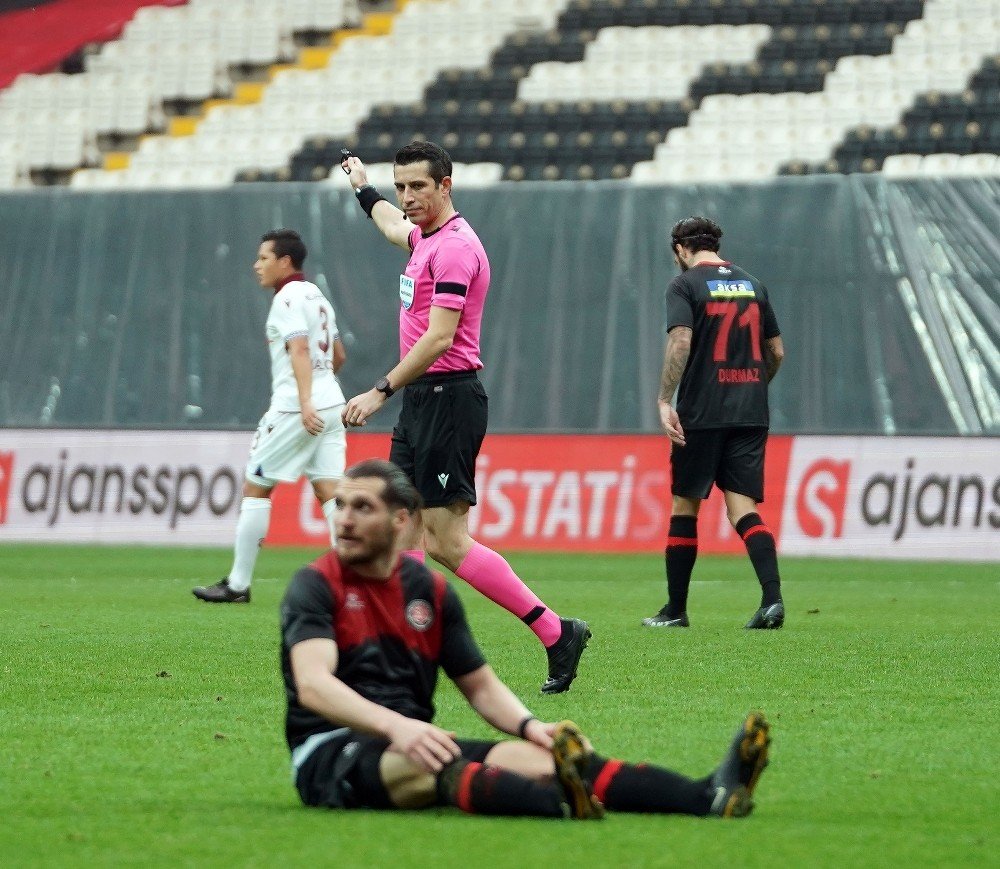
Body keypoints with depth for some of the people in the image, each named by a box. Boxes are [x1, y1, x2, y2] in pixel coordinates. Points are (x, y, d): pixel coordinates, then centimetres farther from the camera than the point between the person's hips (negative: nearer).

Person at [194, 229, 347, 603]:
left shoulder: (288, 298, -9)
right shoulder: (317, 297, 18)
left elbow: (299, 349, -22)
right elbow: (338, 356, 26)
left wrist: (305, 402, -31)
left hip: (295, 408, -8)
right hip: (331, 404, 8)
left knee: (255, 486, 2)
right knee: (329, 490, 2)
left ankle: (238, 584, 4)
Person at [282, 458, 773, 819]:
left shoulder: (431, 590, 13)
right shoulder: (315, 587, -5)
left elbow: (480, 686, 18)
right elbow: (313, 685, -22)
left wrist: (528, 724, -5)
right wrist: (394, 726, -39)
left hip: (413, 745, 5)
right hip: (331, 753, -5)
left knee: (529, 756, -20)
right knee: (422, 766, -39)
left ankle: (708, 797, -39)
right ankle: (561, 804, -69)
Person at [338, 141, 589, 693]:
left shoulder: (455, 247, -16)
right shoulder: (425, 237, 14)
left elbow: (439, 337, -23)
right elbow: (395, 226, 41)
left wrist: (381, 392, -23)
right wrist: (364, 188, 57)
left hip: (449, 399, -10)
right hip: (421, 400, 10)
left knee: (449, 543, -11)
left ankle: (557, 634, -7)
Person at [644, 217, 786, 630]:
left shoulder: (685, 284, -3)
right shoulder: (752, 284, 13)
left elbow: (681, 341, -17)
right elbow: (776, 352, 16)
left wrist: (664, 400, -16)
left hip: (701, 414, -4)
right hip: (750, 414, 4)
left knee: (684, 507, 8)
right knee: (742, 508, 0)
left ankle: (675, 609, 13)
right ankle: (772, 597, -19)